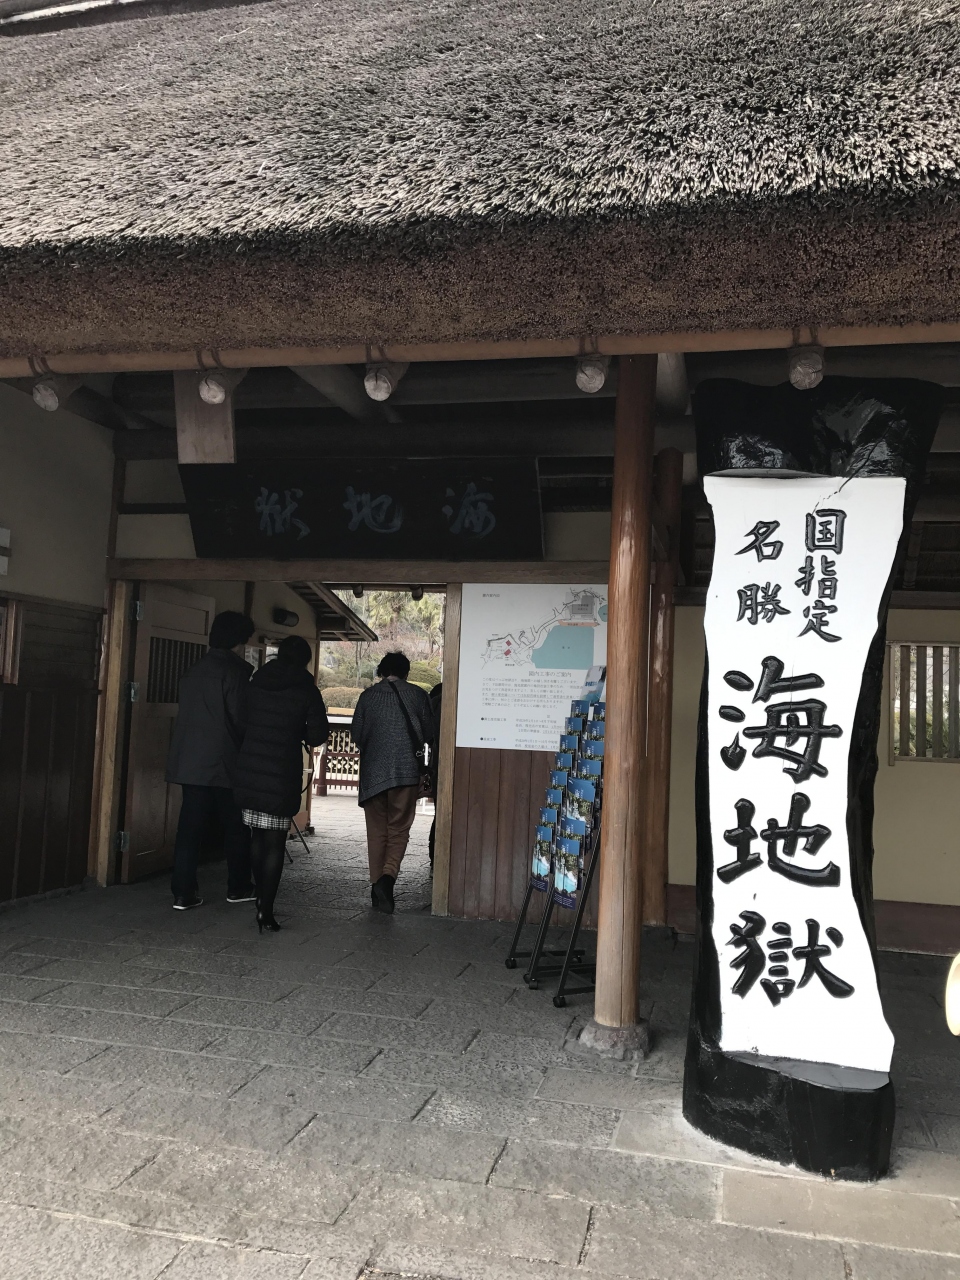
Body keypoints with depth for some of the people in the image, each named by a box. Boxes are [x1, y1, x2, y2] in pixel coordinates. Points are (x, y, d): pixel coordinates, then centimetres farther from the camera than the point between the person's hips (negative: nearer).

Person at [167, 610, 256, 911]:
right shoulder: (238, 671, -11)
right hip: (225, 762, -6)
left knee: (190, 827, 6)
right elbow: (242, 719, -14)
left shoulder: (193, 671, 11)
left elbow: (188, 714, 13)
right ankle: (238, 888, 18)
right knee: (236, 828, 9)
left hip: (190, 762, 6)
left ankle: (183, 893, 5)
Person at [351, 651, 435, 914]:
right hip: (406, 771, -1)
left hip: (372, 771, 2)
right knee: (398, 830, 5)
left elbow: (356, 734, 7)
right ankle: (388, 876, -16)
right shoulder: (417, 695, 0)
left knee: (377, 831, 12)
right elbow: (429, 734, 4)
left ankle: (377, 884, 13)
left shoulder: (368, 695, 3)